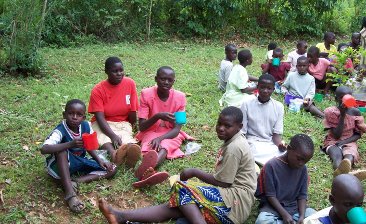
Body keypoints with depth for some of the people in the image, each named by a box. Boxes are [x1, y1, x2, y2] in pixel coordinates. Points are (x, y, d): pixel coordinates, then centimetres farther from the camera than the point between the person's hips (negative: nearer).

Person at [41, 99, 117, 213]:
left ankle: (75, 182, -21)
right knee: (62, 150, -38)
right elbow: (44, 149, -41)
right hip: (61, 165, -5)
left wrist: (99, 161, -9)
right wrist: (70, 144, -49)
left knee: (111, 169, -6)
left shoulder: (86, 126, -10)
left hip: (79, 163, 6)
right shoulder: (60, 131, -25)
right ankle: (70, 192, -41)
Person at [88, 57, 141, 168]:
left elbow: (132, 111, 3)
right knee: (102, 138, -36)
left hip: (123, 123, 1)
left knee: (126, 138, -34)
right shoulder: (98, 90, -11)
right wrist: (113, 136, -32)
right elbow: (100, 118, -19)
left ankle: (131, 151, -68)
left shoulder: (130, 84, -6)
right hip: (103, 125, -1)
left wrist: (131, 127, 10)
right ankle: (114, 154, -68)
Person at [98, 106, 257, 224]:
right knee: (176, 206, -11)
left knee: (184, 190, -21)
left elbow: (222, 182, -16)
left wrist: (194, 172, -7)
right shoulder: (232, 139, 13)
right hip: (228, 195, 8)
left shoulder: (234, 148, -16)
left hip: (237, 200, -8)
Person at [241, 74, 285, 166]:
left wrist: (280, 144, -20)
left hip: (271, 143, 4)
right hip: (253, 142, -4)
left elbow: (276, 133, 2)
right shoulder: (247, 104, -5)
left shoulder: (278, 106, 2)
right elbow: (242, 132, -2)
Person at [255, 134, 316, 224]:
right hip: (273, 206, -4)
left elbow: (302, 195, 0)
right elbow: (270, 195, -13)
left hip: (294, 207, 4)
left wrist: (302, 215, -17)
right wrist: (284, 214, -22)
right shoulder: (271, 165, -15)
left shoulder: (303, 168, -1)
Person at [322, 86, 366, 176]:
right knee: (337, 155, -38)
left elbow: (358, 134, 5)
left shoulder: (355, 112, 1)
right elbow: (336, 135, -12)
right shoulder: (330, 112, -6)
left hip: (349, 142, 1)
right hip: (333, 142, -1)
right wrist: (342, 115, -18)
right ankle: (340, 171, -74)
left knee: (349, 156, -36)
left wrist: (344, 142, -15)